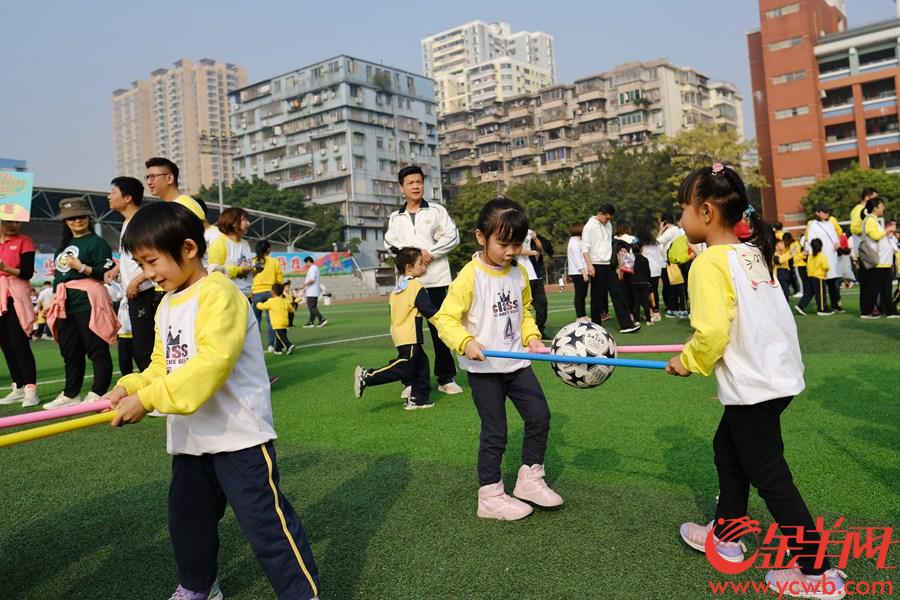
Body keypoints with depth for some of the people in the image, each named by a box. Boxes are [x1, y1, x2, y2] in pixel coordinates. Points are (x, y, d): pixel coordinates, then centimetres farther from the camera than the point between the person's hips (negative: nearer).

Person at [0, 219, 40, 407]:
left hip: (16, 298, -5)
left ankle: (31, 389, -10)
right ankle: (18, 388, 14)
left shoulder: (24, 241, -2)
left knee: (19, 344, -10)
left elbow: (28, 272, -10)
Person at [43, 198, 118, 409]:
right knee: (70, 351, 13)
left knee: (96, 349, -5)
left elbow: (106, 273, -12)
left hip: (87, 301, -9)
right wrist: (55, 301, 21)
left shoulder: (97, 242, -3)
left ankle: (98, 393, -1)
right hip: (64, 304, 9)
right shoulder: (64, 245, 22)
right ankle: (70, 394, 21)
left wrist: (82, 267, -25)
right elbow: (60, 274, 25)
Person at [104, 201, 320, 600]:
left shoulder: (218, 293, -18)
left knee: (265, 522, -5)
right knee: (187, 518, 22)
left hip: (239, 433, -9)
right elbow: (163, 365, 16)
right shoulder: (167, 305, 11)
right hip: (191, 438, 9)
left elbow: (212, 363, -28)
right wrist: (130, 387, -4)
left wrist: (147, 399, -28)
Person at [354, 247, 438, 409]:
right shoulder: (416, 286, -12)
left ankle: (417, 398, 17)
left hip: (399, 334, 9)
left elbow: (394, 309, 21)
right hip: (410, 336, -9)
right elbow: (428, 310, -14)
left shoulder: (398, 288, 14)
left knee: (421, 363, 15)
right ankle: (366, 376, -10)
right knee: (402, 369, -7)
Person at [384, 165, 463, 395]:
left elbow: (452, 236, 0)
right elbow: (390, 243, 0)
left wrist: (430, 253, -11)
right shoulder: (395, 217, 13)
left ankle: (446, 377, 11)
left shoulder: (436, 210, 7)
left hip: (436, 278, -2)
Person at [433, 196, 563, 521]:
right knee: (494, 432, 2)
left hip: (517, 363, 6)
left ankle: (530, 479, 27)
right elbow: (446, 317, -17)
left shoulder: (519, 273, 4)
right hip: (484, 369, -6)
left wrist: (532, 336, 2)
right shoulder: (470, 276, -15)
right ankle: (490, 496, 18)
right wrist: (466, 342, -32)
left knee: (539, 415, 7)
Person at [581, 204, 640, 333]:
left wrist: (614, 260, 13)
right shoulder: (589, 226, -8)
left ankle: (626, 324, 1)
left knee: (618, 294, 1)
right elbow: (585, 247, -12)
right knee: (597, 296, 0)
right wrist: (589, 265, -20)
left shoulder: (608, 225, 12)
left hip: (609, 265, 6)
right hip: (597, 266, -6)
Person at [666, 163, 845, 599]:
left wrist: (689, 361, -8)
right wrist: (700, 349, 17)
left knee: (768, 475, 3)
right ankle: (725, 536, 35)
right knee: (728, 448, 22)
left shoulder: (711, 261, -19)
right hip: (776, 370, 10)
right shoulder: (753, 252, 8)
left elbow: (712, 331, -26)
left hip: (753, 384, -10)